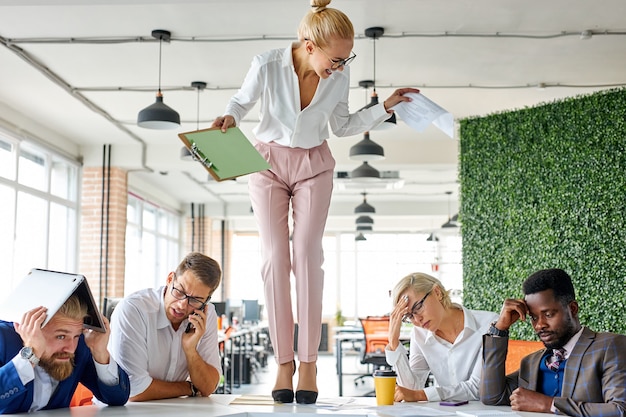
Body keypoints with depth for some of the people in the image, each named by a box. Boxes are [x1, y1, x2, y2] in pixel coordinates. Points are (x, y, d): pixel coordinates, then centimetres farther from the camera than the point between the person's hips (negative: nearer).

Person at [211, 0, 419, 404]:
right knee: (275, 257, -8)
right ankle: (284, 363, -3)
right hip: (269, 162, -1)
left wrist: (385, 107, -4)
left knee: (307, 254, -12)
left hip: (314, 165, 1)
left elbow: (342, 126, 3)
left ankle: (308, 363, -9)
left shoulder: (340, 74, -13)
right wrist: (229, 118, -22)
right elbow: (243, 100, -1)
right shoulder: (267, 65, -21)